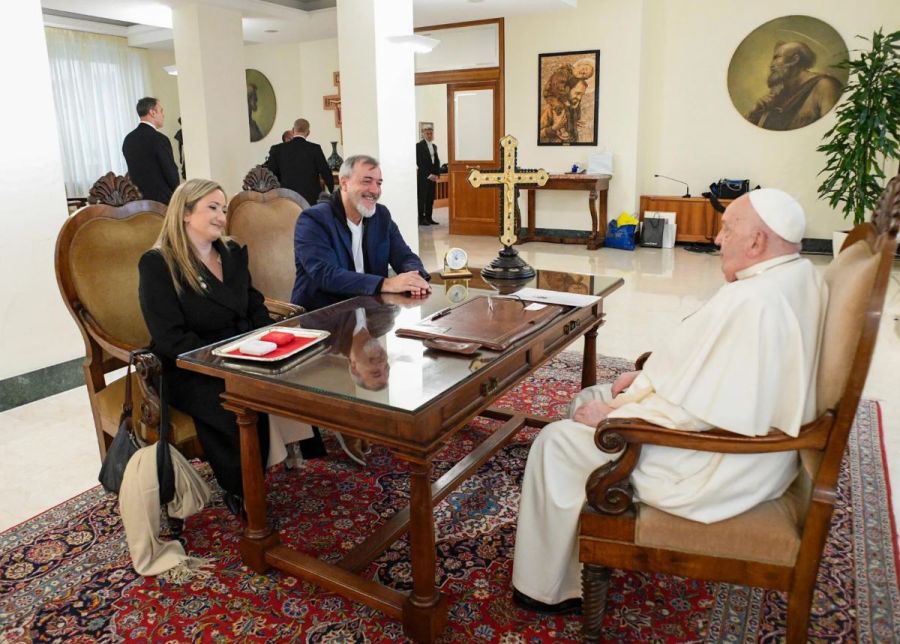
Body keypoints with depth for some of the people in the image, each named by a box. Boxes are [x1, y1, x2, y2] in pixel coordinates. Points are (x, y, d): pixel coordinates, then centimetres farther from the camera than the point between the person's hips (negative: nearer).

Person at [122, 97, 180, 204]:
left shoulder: (128, 139, 9)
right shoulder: (159, 139, -14)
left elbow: (133, 170, 13)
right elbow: (170, 171, -10)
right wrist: (177, 193, 7)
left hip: (137, 199, 7)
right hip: (162, 199, -7)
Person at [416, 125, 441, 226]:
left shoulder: (434, 146, 17)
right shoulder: (419, 145, -6)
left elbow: (437, 161, 16)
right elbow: (419, 162, -12)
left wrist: (436, 174, 2)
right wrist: (428, 175, -15)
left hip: (432, 176, 7)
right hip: (423, 177, -7)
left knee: (431, 198, 7)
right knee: (422, 198, -4)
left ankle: (428, 218, 13)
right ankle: (421, 219, -1)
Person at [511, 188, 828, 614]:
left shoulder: (748, 302, -29)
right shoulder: (800, 278, 4)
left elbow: (687, 412, -29)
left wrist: (610, 414, -15)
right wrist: (649, 377, 7)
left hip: (712, 472, -10)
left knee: (556, 441, -2)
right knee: (588, 400, 18)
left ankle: (545, 587, 16)